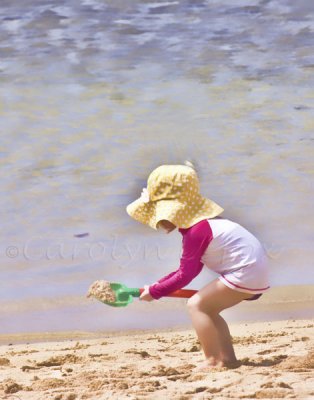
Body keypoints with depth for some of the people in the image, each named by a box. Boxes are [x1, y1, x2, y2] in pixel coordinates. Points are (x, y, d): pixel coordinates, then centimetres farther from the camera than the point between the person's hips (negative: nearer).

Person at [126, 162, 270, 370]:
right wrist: (158, 286, 14)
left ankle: (212, 360, -9)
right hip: (257, 268, 10)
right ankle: (228, 358, 14)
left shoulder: (195, 232, -18)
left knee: (196, 305, -8)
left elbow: (185, 275, -12)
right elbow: (191, 269, 18)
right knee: (207, 309, 17)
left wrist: (154, 292, -1)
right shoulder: (200, 221, 15)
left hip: (245, 272, -10)